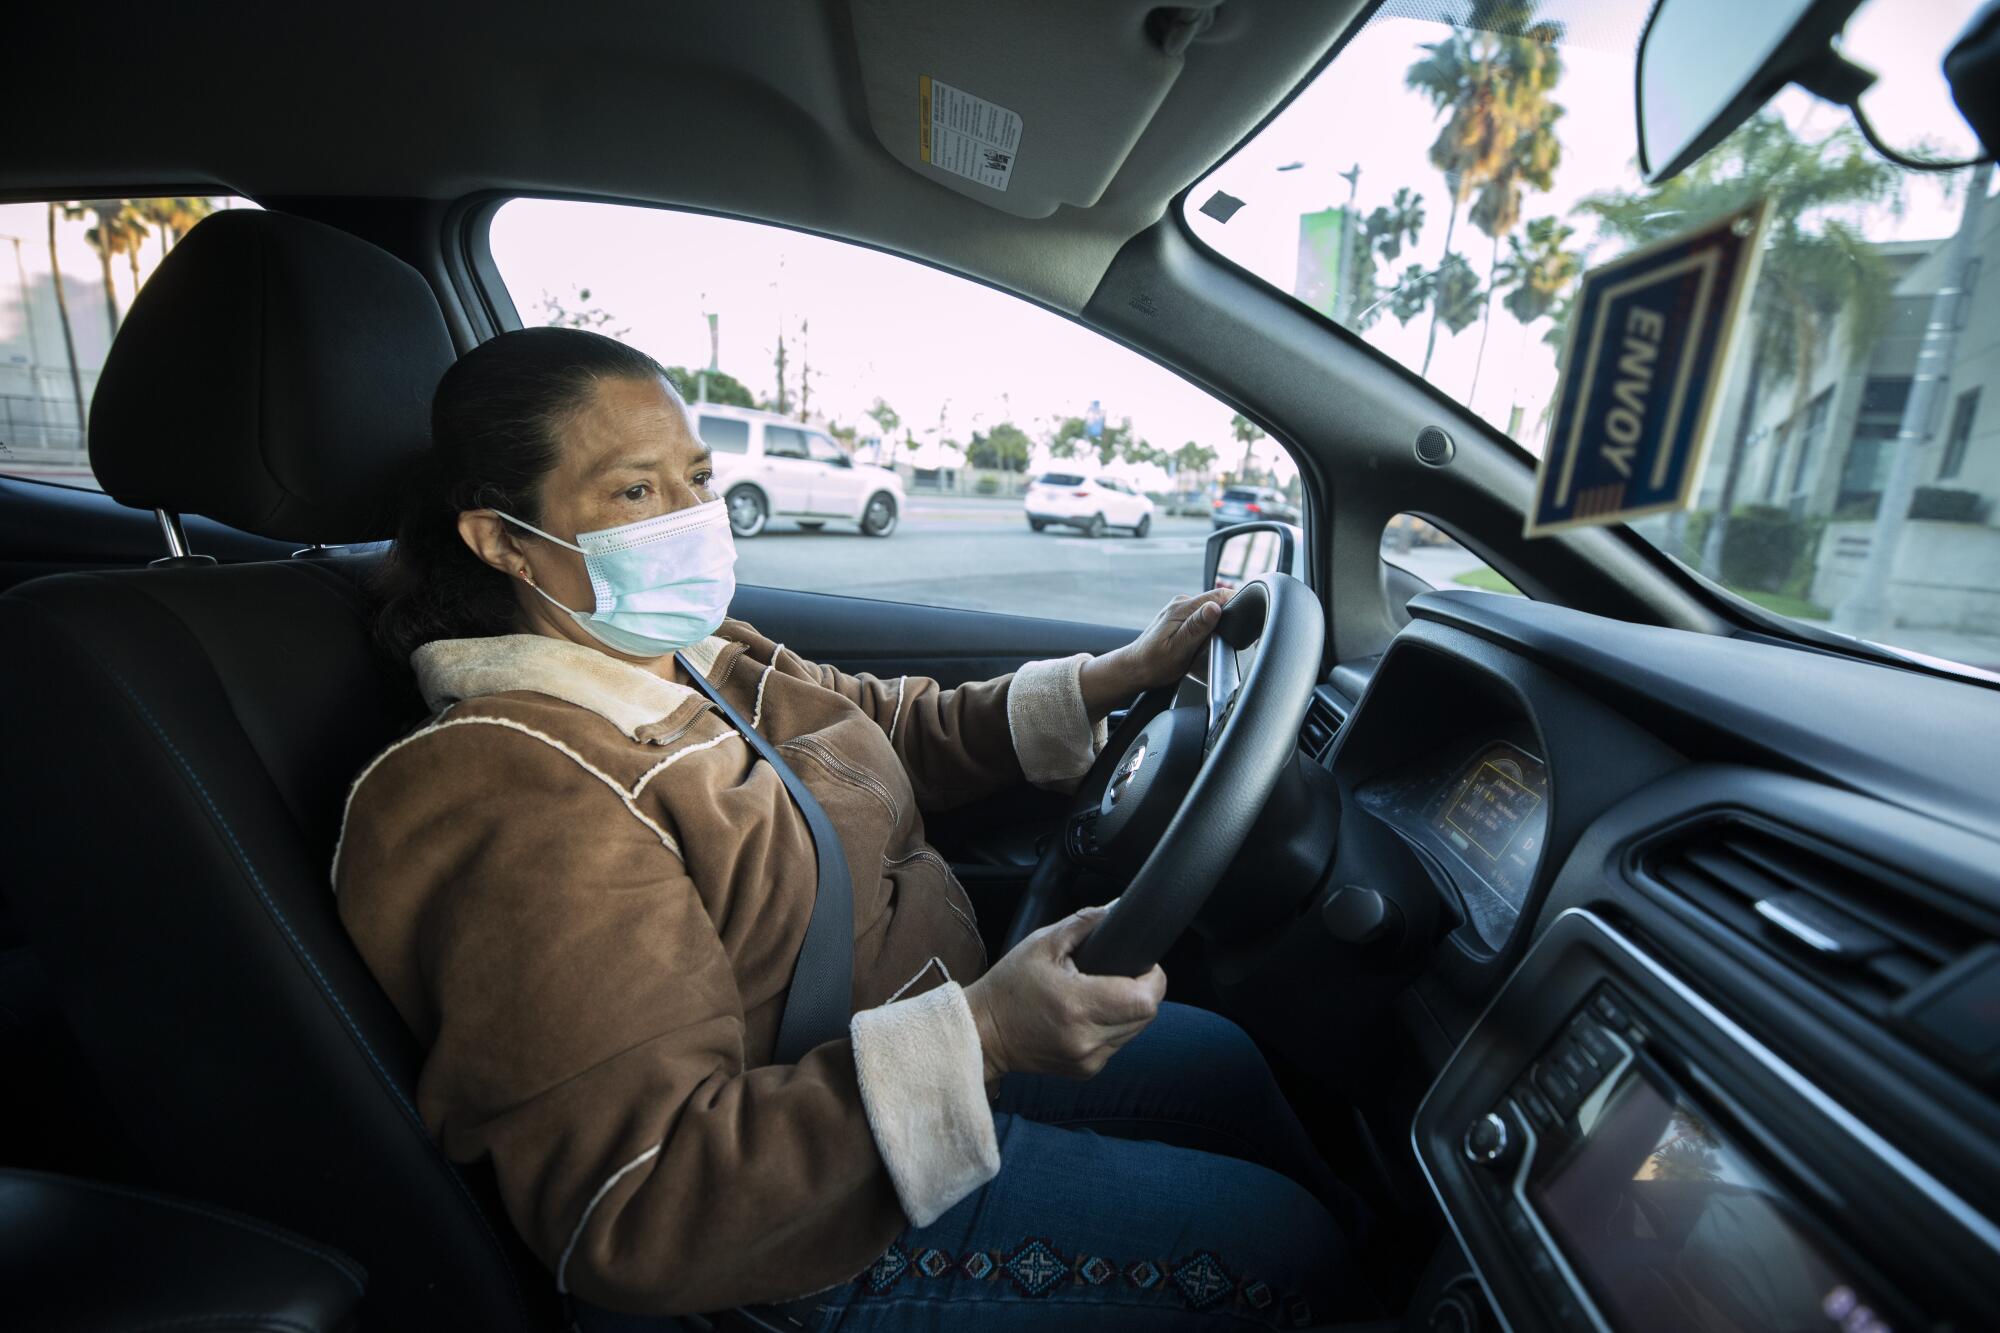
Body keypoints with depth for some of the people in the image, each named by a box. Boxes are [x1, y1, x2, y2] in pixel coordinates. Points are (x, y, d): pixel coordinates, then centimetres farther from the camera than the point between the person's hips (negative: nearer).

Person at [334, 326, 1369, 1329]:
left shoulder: (711, 660, 0)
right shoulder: (515, 794, -27)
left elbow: (908, 732, 10)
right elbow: (626, 1213, -29)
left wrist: (1118, 676, 1)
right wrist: (977, 1039, -39)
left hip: (941, 1028, 8)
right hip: (823, 1231, -8)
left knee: (1218, 1062, 19)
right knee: (1273, 1243, -3)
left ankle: (1352, 1236, 48)